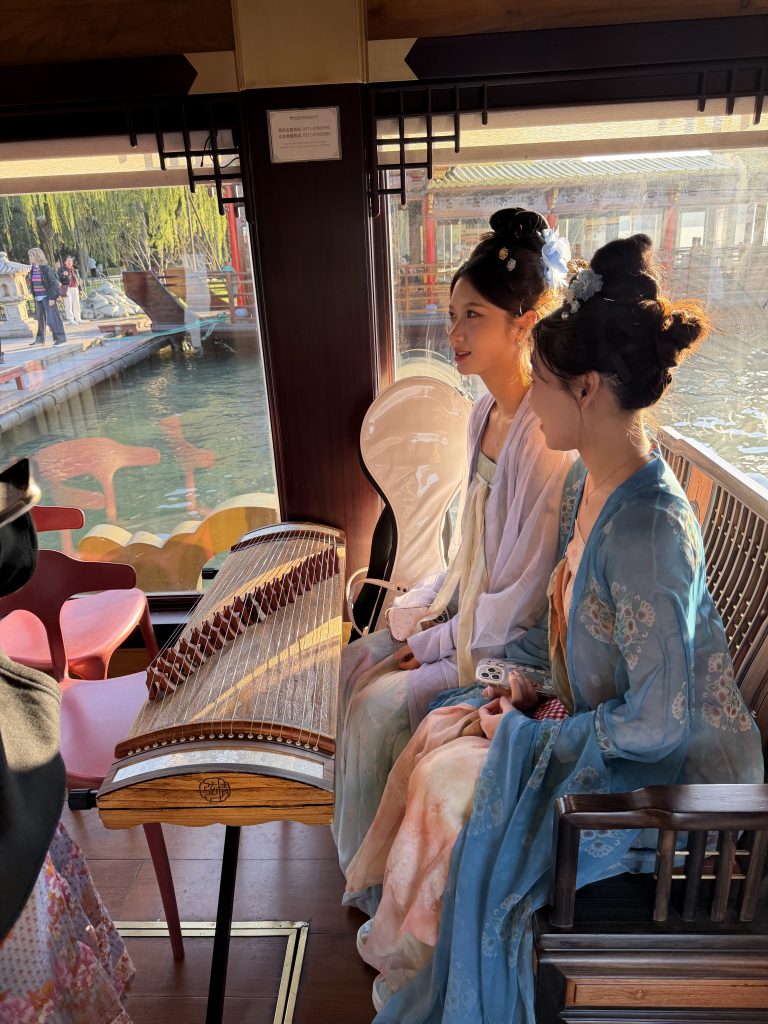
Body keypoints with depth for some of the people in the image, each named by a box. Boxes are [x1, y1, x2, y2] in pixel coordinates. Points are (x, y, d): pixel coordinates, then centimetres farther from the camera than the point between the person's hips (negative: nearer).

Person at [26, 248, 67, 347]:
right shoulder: (33, 269, 8)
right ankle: (40, 339, 21)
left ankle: (60, 338, -2)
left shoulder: (46, 268, -12)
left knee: (52, 317, -8)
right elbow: (32, 284, 15)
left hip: (47, 297, -7)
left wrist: (52, 298, -17)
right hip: (38, 298, 7)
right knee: (40, 318, 13)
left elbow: (53, 283, -13)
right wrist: (34, 297, 13)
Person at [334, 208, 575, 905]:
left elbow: (524, 592, -23)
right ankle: (367, 864, 24)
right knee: (358, 661, 3)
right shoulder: (486, 414, 3)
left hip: (510, 639, -8)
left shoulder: (546, 435, -26)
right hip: (470, 608, 9)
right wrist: (414, 610, 3)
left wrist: (431, 647, -14)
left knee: (381, 704, -15)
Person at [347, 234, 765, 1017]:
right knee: (439, 739, 2)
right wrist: (527, 681, -1)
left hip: (666, 773, -8)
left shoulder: (647, 528, -34)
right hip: (600, 721, 8)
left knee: (466, 811, -10)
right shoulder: (587, 481, -4)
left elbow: (658, 723, -30)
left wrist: (535, 736, -17)